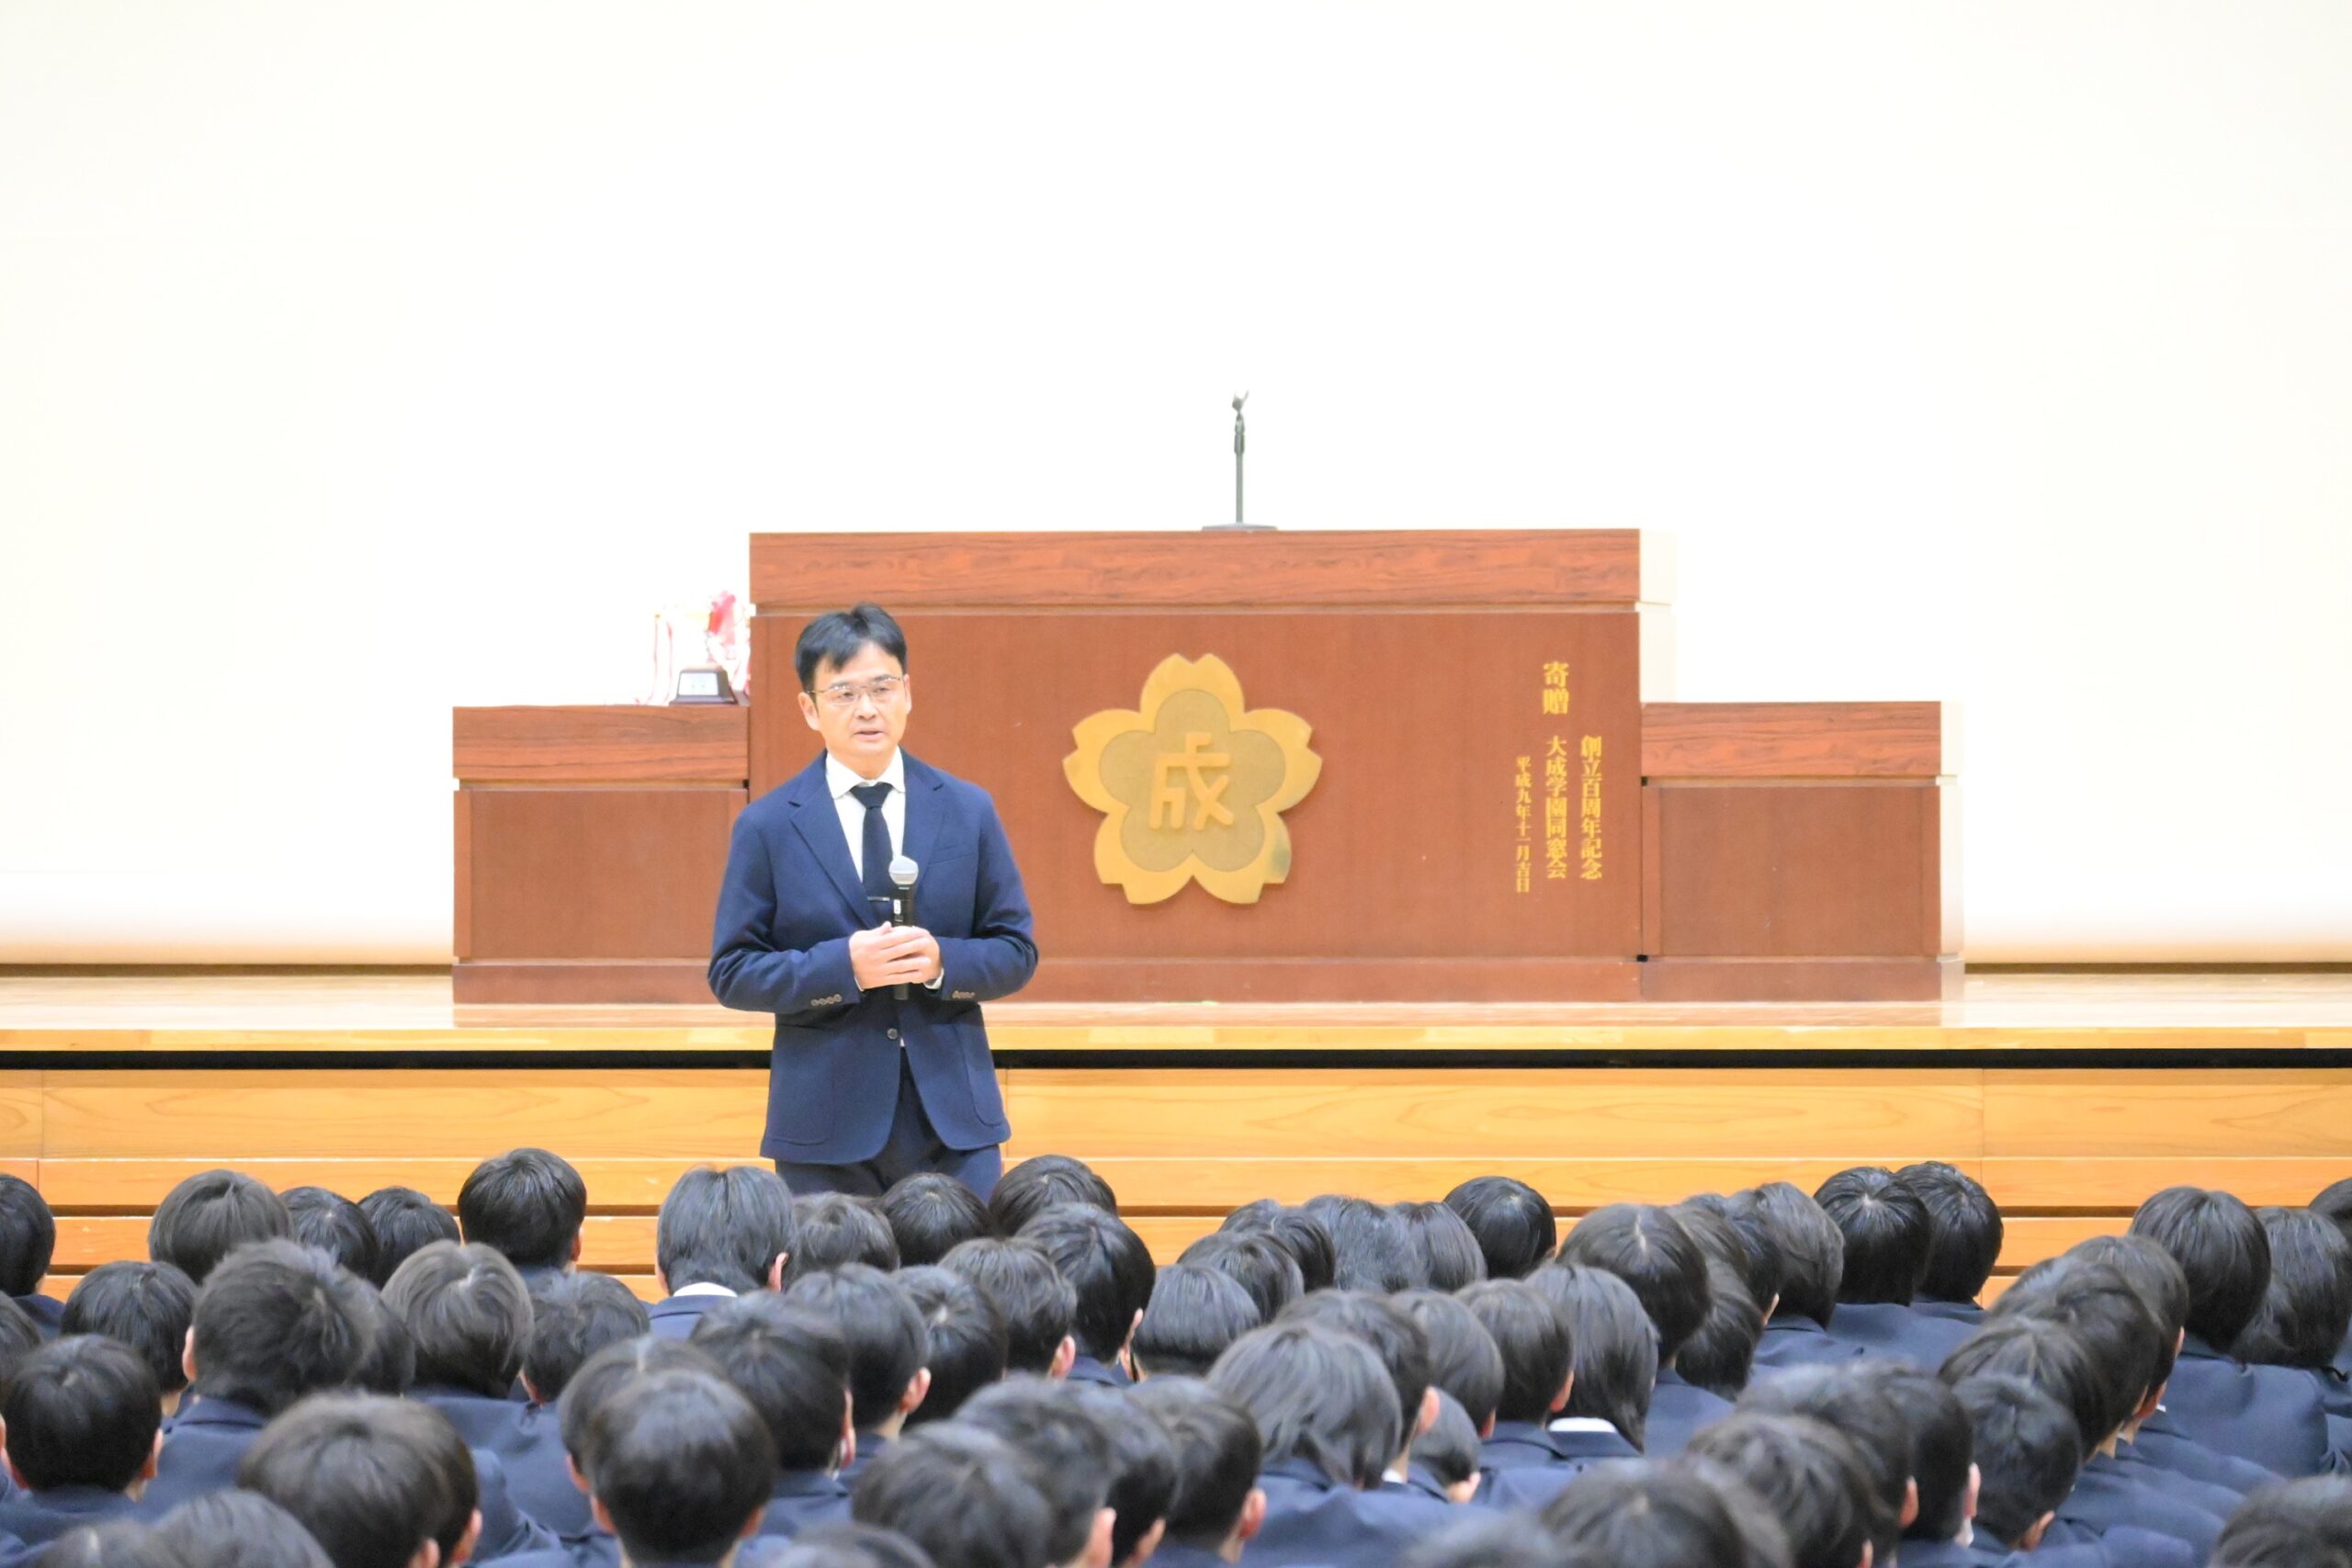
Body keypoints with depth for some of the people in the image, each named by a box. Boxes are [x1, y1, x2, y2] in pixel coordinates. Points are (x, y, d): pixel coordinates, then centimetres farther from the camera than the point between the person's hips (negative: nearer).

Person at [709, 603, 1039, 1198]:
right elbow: (732, 972, -1)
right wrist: (842, 966, -17)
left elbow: (1016, 953, 8)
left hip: (952, 1120, 2)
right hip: (826, 1125, -1)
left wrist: (942, 961, -13)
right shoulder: (767, 826, 1)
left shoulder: (969, 812, 6)